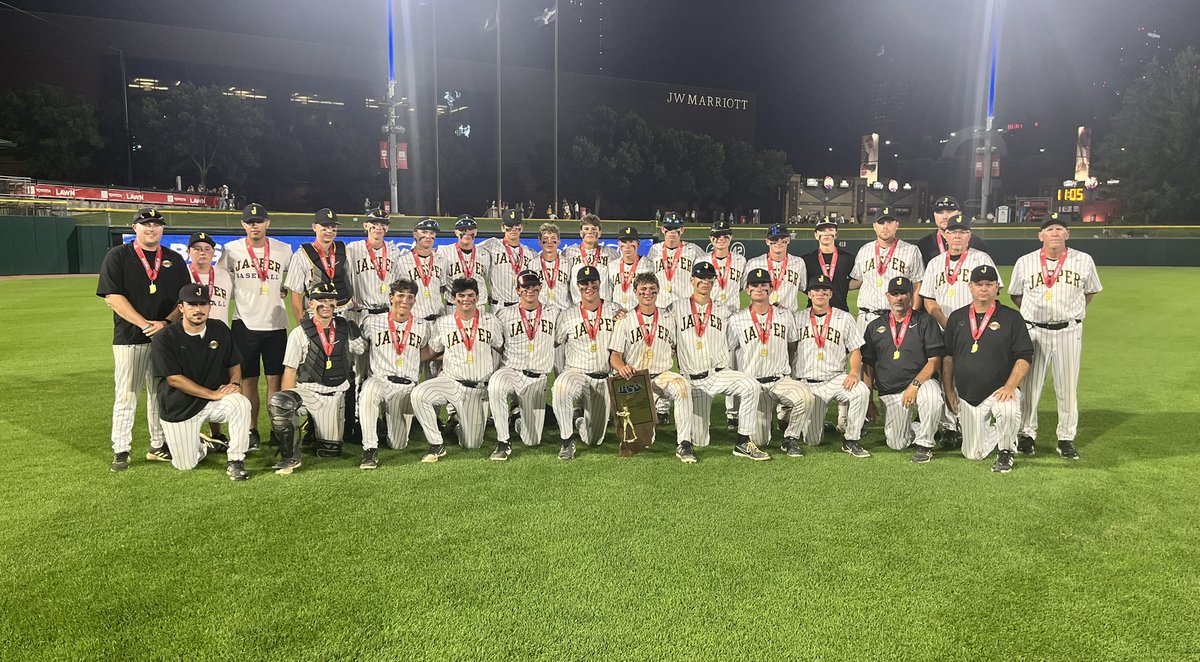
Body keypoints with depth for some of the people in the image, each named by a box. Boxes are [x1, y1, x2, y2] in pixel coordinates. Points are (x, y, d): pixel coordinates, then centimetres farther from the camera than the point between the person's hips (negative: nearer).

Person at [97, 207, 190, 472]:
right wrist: (146, 324, -16)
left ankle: (158, 446, 18)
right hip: (129, 338, -3)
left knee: (161, 394, 9)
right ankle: (121, 451, 9)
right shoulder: (117, 256, 1)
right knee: (126, 395, 0)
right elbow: (113, 297, -8)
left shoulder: (174, 259, 10)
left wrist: (166, 323, -10)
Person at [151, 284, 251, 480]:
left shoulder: (220, 330, -1)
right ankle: (203, 445, 32)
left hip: (215, 400, 2)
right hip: (179, 409, -2)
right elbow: (173, 379, -17)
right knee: (185, 466, -3)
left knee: (241, 403, -32)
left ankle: (235, 460, -16)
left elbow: (234, 363, 9)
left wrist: (234, 383, -14)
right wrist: (214, 394, -23)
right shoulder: (164, 339, -13)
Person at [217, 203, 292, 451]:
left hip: (276, 324, 0)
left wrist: (285, 290, 5)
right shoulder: (231, 250, 2)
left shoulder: (284, 250, 4)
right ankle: (252, 432, 15)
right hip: (244, 324, 0)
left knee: (275, 379, 3)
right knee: (248, 380, 5)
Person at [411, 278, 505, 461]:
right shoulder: (442, 323, 0)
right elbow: (432, 353, 12)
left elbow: (501, 348, 15)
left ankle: (462, 425, 37)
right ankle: (437, 445, -18)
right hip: (449, 382, 0)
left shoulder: (490, 321, 3)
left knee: (471, 445, -1)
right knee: (418, 394, -32)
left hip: (477, 389, 0)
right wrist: (450, 356, 1)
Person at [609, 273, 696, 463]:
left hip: (662, 375, 1)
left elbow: (674, 349, 20)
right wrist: (622, 367, -21)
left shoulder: (668, 319, 13)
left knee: (682, 386, -34)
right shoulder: (626, 321, 7)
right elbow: (614, 356, 0)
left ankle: (684, 443, -34)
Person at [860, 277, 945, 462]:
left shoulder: (925, 321, 3)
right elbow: (868, 366, 12)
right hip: (889, 393, 3)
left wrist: (915, 384, -19)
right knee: (896, 444, -6)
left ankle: (924, 443, -15)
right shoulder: (875, 327, 11)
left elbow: (934, 360, -5)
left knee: (932, 396, -38)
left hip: (922, 382, -2)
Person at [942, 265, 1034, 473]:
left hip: (999, 391, -3)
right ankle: (993, 432, 37)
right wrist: (949, 390, 3)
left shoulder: (1012, 318, -1)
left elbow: (1024, 357, -4)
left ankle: (1006, 453, -9)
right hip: (966, 397, 3)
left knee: (1008, 411, -38)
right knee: (974, 454, 3)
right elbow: (947, 356, 11)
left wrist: (1010, 386, -18)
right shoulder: (957, 318, 8)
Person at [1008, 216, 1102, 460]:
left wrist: (1073, 313, 9)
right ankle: (1026, 434, 16)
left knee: (1068, 386, 4)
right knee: (1029, 383, 3)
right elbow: (1015, 295, 14)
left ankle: (1066, 438, 15)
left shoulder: (1083, 261, 3)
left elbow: (1090, 291, 16)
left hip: (1069, 331, 0)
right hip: (1033, 330, 0)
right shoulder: (1025, 262, 2)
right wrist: (1032, 313, 7)